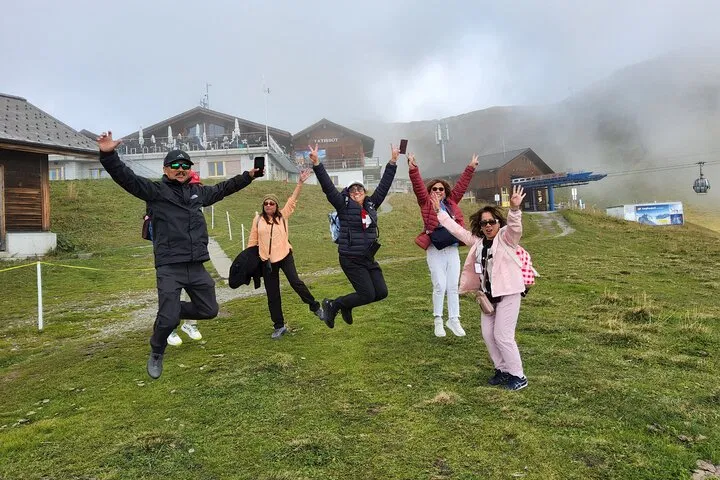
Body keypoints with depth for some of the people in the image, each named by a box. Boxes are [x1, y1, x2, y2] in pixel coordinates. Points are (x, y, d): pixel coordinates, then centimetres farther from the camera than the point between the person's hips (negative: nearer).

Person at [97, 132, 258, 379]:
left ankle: (173, 310, 38)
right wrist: (109, 155, -31)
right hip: (169, 268, -5)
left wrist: (248, 176, 31)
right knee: (168, 319, -7)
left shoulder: (198, 191, 15)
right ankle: (156, 354, 24)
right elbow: (127, 178, -15)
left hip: (197, 267, 6)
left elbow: (223, 188, 30)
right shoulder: (155, 190, -1)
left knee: (209, 310, 11)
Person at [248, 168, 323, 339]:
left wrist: (300, 183, -15)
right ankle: (279, 326, 19)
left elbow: (292, 200, -6)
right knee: (272, 295, 6)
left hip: (285, 255, -2)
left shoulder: (283, 216, 3)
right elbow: (253, 240, 11)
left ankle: (315, 307, 5)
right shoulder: (258, 220, 5)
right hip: (267, 260, 2)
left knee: (295, 282, -18)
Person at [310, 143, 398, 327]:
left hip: (369, 258, 7)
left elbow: (384, 185, 14)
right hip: (351, 259, -6)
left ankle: (346, 305, 25)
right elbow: (328, 187, -12)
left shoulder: (371, 205, 9)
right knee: (368, 294, -8)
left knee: (381, 292, 5)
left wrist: (393, 162, 16)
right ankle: (332, 305, 12)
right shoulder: (344, 206, -4)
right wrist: (316, 164, -21)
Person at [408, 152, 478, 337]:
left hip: (452, 250, 4)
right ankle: (438, 321, 11)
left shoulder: (451, 202, 11)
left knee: (453, 286, 7)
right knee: (440, 286, -2)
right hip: (435, 251, -4)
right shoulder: (426, 203, 2)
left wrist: (470, 168, 19)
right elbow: (418, 186, -10)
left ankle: (453, 320, 18)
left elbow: (461, 185, 17)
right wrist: (413, 169, -22)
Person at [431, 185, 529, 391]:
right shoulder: (477, 240, 10)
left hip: (508, 293, -7)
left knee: (503, 336, -5)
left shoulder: (506, 237, -9)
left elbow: (515, 226, -29)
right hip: (488, 294, 7)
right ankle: (502, 370, 29)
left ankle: (518, 376, 12)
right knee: (488, 334, 11)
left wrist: (515, 208, -48)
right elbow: (456, 229, 17)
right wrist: (439, 211, 17)